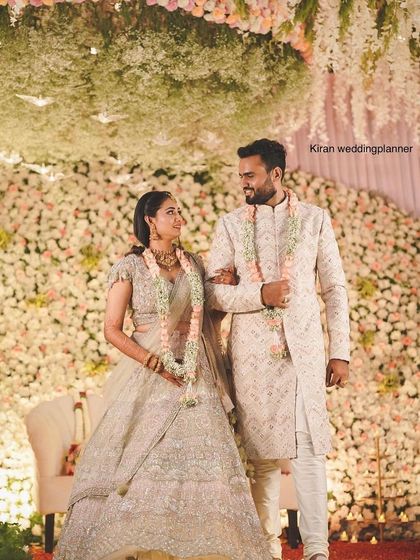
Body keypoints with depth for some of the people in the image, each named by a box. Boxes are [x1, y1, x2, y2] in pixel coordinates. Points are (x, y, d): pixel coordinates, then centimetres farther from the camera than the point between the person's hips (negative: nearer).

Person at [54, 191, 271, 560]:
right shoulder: (130, 267, -1)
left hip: (196, 376, 4)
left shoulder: (193, 264, 13)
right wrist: (153, 362, -13)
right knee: (142, 462, -6)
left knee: (200, 458, -2)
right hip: (150, 376, -4)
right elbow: (113, 330, -5)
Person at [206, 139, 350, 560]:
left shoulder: (315, 219, 7)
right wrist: (261, 295, -14)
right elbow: (212, 292, 3)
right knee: (261, 450, 3)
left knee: (308, 446, -7)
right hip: (252, 351, 1)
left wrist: (340, 352, 1)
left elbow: (335, 288, 6)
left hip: (303, 348, -1)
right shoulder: (230, 224, 8)